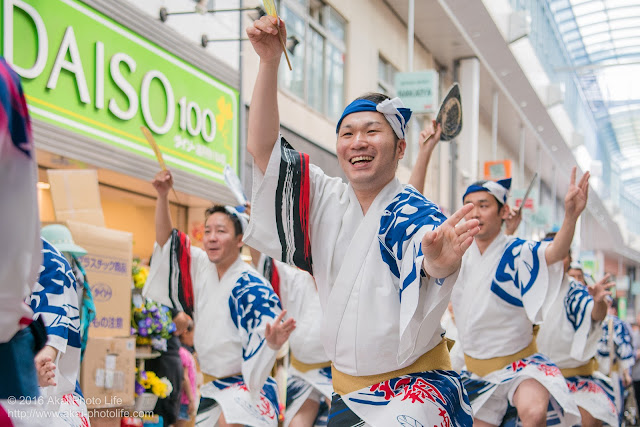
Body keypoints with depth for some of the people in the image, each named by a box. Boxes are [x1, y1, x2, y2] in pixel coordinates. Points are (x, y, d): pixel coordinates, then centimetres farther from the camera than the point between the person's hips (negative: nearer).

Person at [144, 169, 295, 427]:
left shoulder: (250, 287, -18)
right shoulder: (201, 266, 2)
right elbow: (165, 241, 7)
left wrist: (272, 342, -52)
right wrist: (162, 196, -7)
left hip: (246, 387, -8)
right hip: (211, 388, 8)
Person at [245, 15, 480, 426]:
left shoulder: (416, 215, -11)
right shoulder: (326, 201, 5)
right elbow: (262, 149, -1)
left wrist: (438, 262, -58)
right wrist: (270, 61, -11)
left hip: (415, 391, -6)